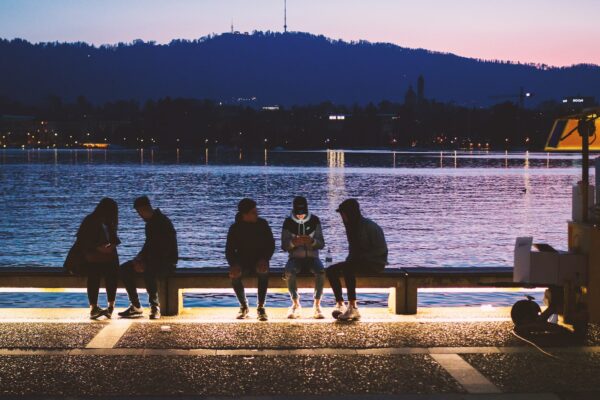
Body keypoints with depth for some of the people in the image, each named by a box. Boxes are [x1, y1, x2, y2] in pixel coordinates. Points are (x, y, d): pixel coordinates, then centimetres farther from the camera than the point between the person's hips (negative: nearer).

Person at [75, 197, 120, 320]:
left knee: (112, 274, -19)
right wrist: (98, 248, -13)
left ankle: (111, 307, -22)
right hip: (92, 256, -4)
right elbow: (82, 240, -2)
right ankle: (93, 308, -28)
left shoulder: (110, 223, 15)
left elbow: (114, 239, 21)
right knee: (94, 275, -23)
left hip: (108, 255, 4)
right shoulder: (89, 221, 1)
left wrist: (112, 245, -4)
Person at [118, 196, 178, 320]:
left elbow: (164, 249, -24)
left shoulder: (163, 222, -17)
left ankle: (155, 307, -26)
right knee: (124, 269, -5)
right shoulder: (150, 223, 12)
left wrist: (146, 263, -25)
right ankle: (136, 307, -4)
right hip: (153, 261, 9)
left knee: (148, 271, -39)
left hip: (167, 262, -9)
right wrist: (139, 258, -1)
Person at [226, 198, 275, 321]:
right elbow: (229, 250, -2)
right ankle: (243, 306, -11)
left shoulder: (262, 224, -3)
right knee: (234, 275, -32)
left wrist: (264, 259, -18)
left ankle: (260, 307, -28)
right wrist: (234, 264, -22)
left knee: (264, 272, -36)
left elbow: (271, 245, 1)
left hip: (260, 261, 0)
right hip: (243, 262, 0)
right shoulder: (235, 228, -4)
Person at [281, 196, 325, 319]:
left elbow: (321, 244, -1)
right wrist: (293, 242, -24)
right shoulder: (288, 222, 0)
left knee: (321, 271, -34)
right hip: (295, 258, 0)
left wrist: (312, 241, -23)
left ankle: (317, 305, -21)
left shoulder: (314, 220, 1)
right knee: (289, 272, -35)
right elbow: (284, 246, -2)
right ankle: (296, 304, -17)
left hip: (312, 257, 0)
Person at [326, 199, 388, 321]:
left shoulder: (370, 227, -15)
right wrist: (349, 259, -3)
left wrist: (360, 257, -21)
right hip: (358, 262, 9)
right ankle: (340, 304, -13)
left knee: (347, 268, -35)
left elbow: (381, 250, -17)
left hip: (375, 262, -9)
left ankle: (352, 308, -36)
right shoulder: (352, 227, 10)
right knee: (331, 270, -9)